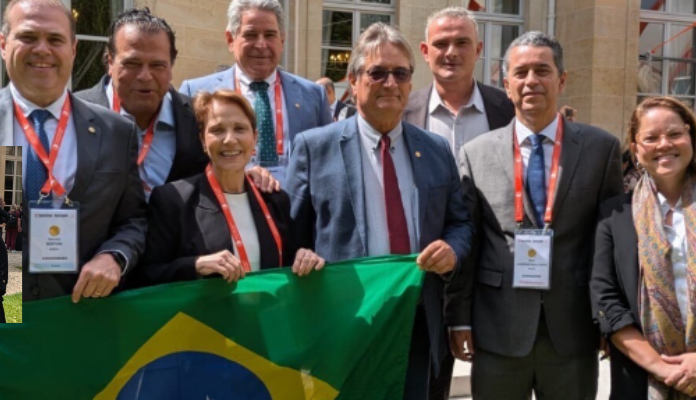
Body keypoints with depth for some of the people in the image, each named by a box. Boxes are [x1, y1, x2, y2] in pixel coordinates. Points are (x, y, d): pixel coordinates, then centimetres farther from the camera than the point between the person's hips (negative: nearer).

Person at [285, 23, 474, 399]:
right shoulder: (313, 146, -1)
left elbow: (460, 221, 14)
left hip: (418, 323, 3)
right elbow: (293, 234, -1)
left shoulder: (437, 150, 9)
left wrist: (452, 248, -9)